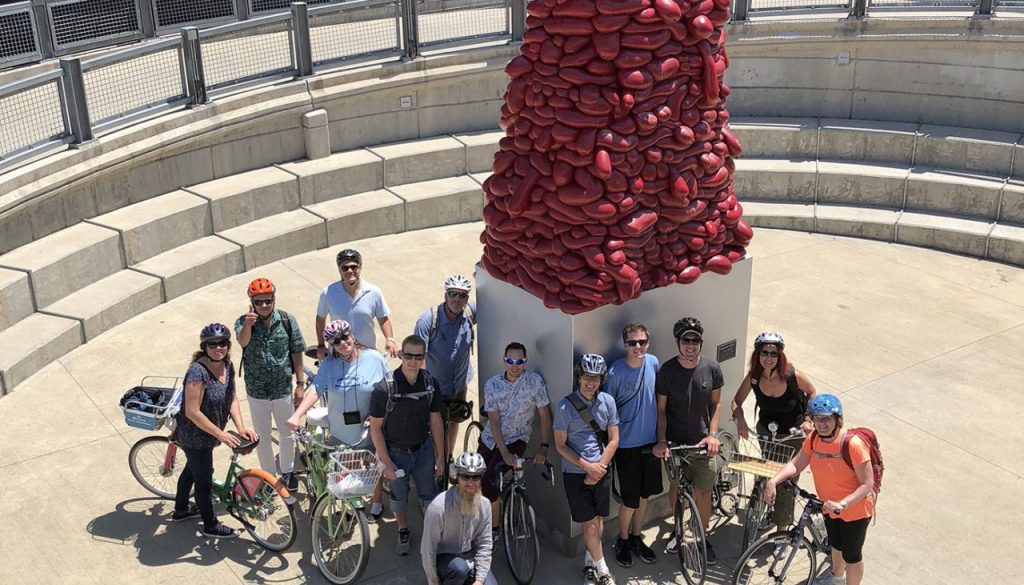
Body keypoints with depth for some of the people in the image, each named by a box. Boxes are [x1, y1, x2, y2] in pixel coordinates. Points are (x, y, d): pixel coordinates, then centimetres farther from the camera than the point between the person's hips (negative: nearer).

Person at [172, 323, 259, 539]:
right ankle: (211, 526, 30)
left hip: (206, 435, 8)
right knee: (204, 481, 10)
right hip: (195, 437, -8)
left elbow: (232, 399, 0)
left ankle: (180, 510, 51)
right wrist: (221, 434, -27)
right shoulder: (198, 371, -31)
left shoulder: (227, 365, -6)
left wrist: (241, 428, -13)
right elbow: (192, 412, -30)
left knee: (192, 470, 28)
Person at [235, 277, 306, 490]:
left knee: (287, 434, 17)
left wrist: (300, 383, -3)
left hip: (283, 389, 1)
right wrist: (248, 325, -58)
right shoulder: (243, 322, -14)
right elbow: (242, 341, -37)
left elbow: (296, 353, -4)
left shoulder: (287, 321, -11)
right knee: (262, 436, 16)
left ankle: (287, 471, 40)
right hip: (257, 391, 0)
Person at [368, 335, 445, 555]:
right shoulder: (385, 387, -24)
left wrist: (440, 455, 3)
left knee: (428, 495, 16)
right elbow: (375, 427, -15)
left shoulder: (430, 383, -12)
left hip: (424, 450, 2)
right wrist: (386, 462, -15)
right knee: (399, 496, 19)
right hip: (396, 453, -2)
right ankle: (403, 531, 44)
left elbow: (435, 421, -1)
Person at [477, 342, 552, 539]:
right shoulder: (492, 384, -10)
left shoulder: (535, 381, -14)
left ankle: (493, 528, 2)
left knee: (489, 484, -19)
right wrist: (504, 452, -25)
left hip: (516, 440, -3)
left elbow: (545, 416, -11)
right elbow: (494, 421, -15)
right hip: (490, 439, 4)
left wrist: (544, 447, -22)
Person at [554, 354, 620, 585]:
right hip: (575, 473, -3)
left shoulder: (607, 401, -4)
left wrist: (599, 467, -10)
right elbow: (560, 445, -8)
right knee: (590, 524, -1)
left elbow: (613, 440, 0)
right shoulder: (566, 406, -12)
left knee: (598, 520, 11)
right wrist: (587, 466, -15)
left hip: (601, 472, 3)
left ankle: (590, 564, 31)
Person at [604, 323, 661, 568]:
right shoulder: (615, 372, -19)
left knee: (644, 494, 17)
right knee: (630, 500, 3)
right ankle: (622, 541, 27)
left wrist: (661, 436, 11)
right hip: (627, 445, -5)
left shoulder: (653, 363, -4)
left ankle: (636, 538, 36)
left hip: (650, 442, 5)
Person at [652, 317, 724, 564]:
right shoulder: (667, 370, -12)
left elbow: (716, 403, 3)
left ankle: (703, 537, 26)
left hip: (702, 441, 0)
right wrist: (661, 440, -13)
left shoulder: (711, 368, -8)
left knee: (703, 493, 6)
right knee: (675, 487, 16)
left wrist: (712, 434, -6)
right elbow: (661, 408, -5)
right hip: (675, 441, 0)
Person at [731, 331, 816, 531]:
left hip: (793, 434, -3)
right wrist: (740, 421, -24)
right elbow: (737, 402, -7)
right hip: (765, 431, 3)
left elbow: (811, 393, -6)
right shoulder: (753, 377, -21)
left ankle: (783, 527, 15)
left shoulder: (793, 375, -27)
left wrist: (808, 419, -13)